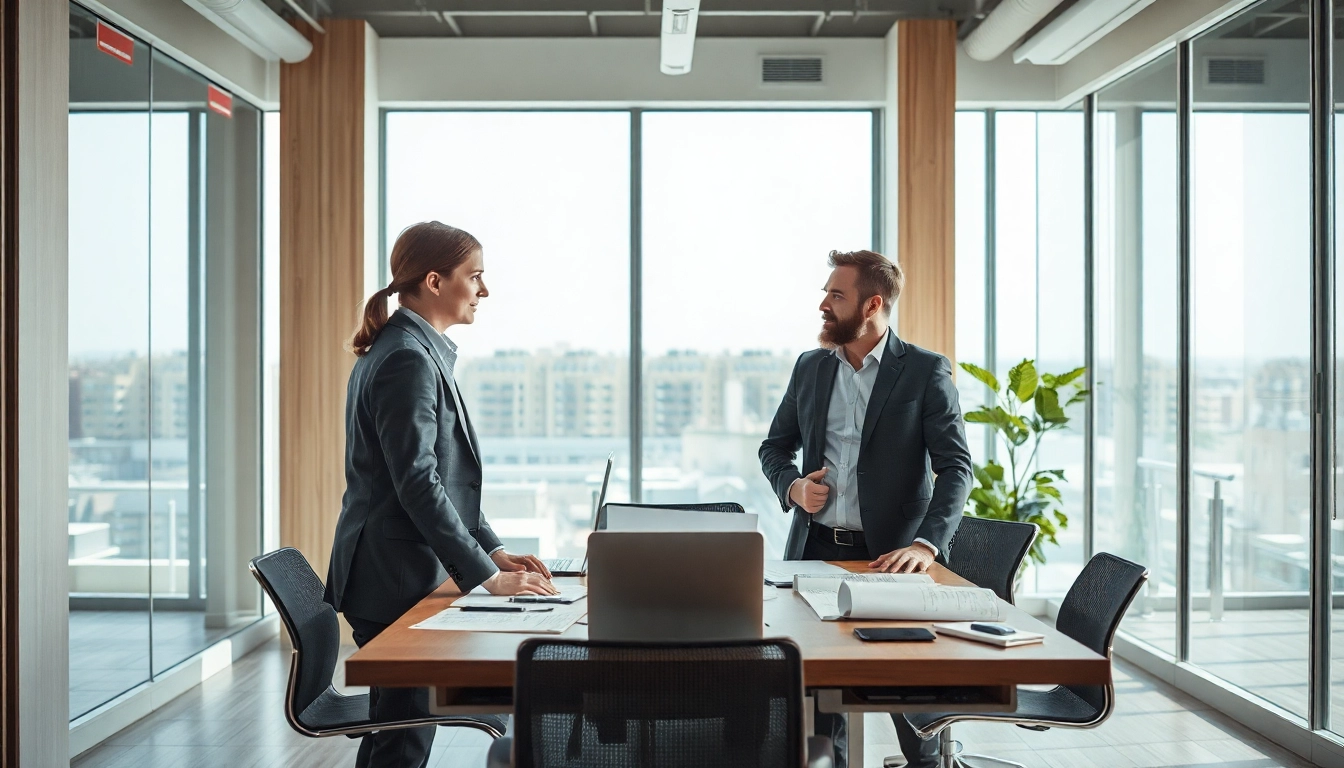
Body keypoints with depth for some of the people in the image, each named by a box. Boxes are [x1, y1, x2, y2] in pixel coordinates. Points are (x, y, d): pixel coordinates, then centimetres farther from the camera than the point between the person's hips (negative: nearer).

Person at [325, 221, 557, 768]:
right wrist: (486, 576, -19)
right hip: (397, 576, -10)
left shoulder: (406, 350, 14)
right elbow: (417, 485, -23)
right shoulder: (409, 359, -18)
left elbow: (442, 475, 17)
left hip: (397, 573, 10)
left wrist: (493, 551, 10)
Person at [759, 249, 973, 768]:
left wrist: (926, 544, -24)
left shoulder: (925, 371, -4)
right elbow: (775, 447, 19)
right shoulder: (809, 368, 10)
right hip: (816, 549, 4)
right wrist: (792, 486, -4)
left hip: (891, 553, -4)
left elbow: (955, 466, -10)